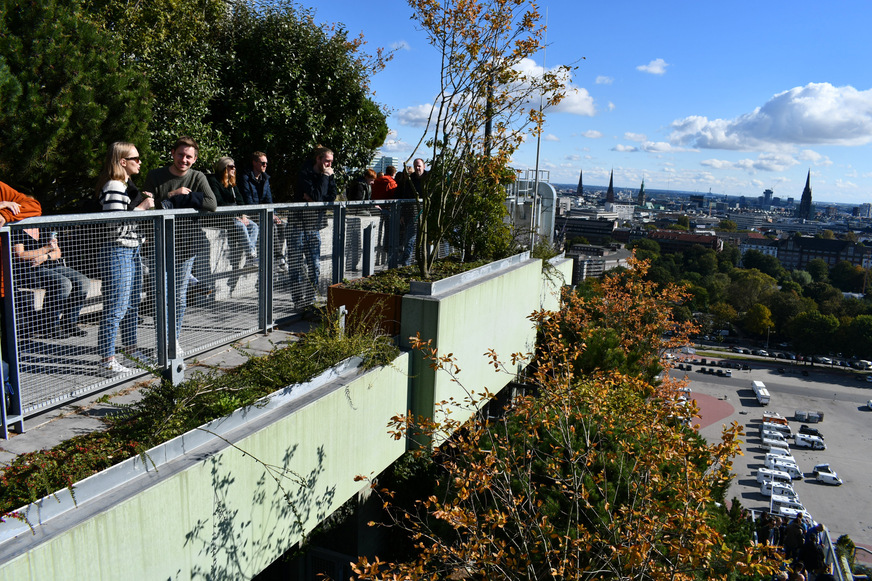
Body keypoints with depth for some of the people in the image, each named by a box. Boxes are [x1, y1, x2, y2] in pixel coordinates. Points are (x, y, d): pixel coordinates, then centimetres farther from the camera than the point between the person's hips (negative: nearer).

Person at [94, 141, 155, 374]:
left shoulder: (129, 185, 14)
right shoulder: (113, 187, -17)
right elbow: (117, 224, -23)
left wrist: (144, 200, 12)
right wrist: (141, 207, -17)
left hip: (133, 252, 10)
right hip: (118, 252, -10)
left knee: (133, 304, 19)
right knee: (116, 308, -5)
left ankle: (130, 347, 33)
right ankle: (107, 358, 4)